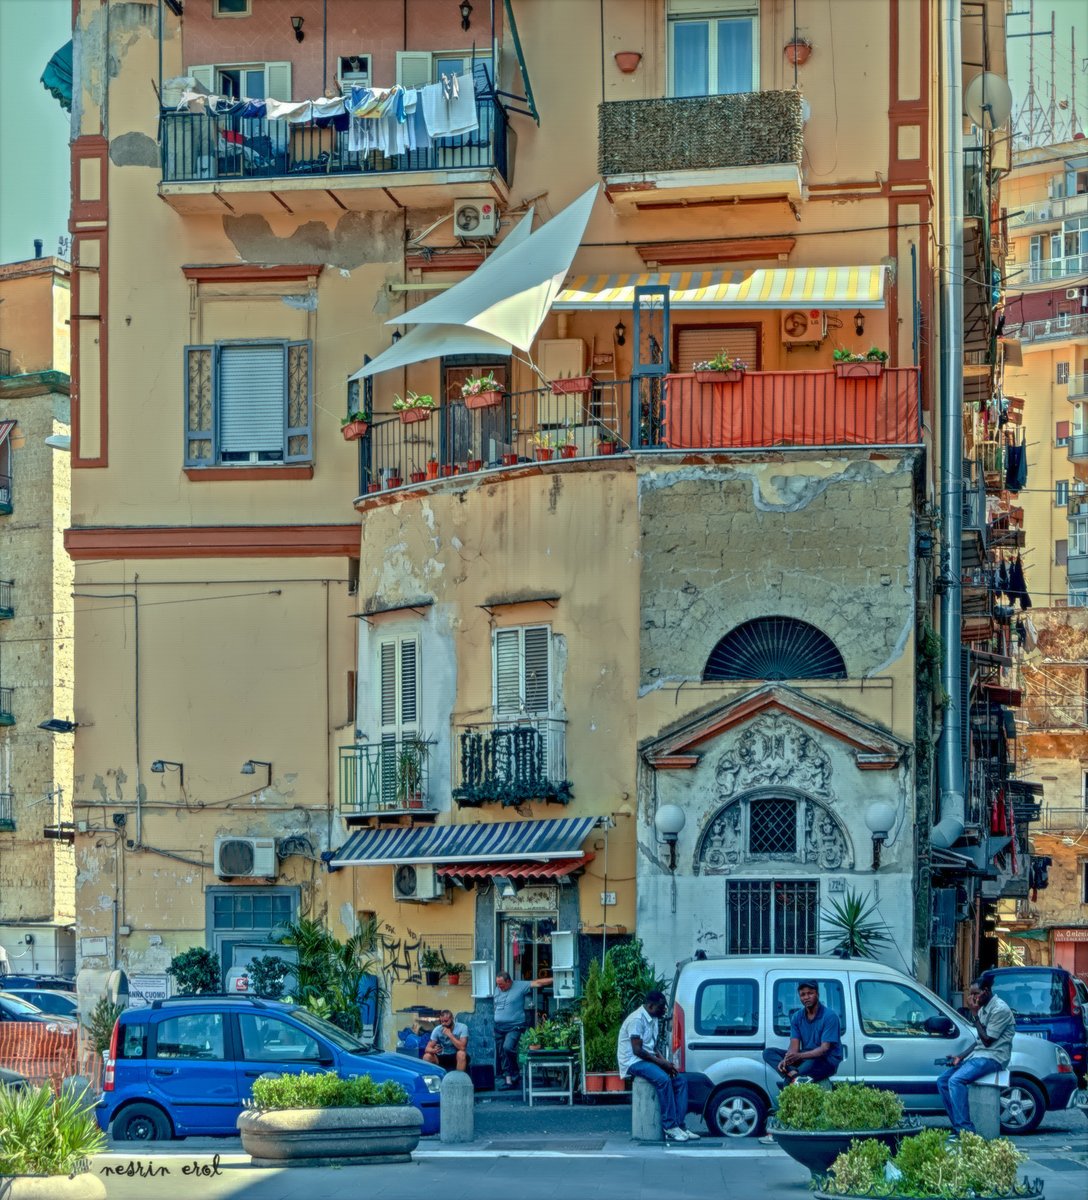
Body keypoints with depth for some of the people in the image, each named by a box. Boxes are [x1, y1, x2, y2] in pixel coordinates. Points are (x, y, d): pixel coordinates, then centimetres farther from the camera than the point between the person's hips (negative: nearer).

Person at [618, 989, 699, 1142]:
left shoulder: (653, 1019, 14)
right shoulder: (637, 1019, -16)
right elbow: (637, 1050, -21)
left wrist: (664, 1061, -1)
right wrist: (661, 1063, -18)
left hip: (648, 1059, 10)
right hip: (633, 1062, -10)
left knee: (680, 1080, -7)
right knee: (663, 1079, -32)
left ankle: (678, 1125, -16)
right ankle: (670, 1127, -30)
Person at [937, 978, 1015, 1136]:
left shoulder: (1000, 1009, -13)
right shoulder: (984, 1008, 17)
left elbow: (987, 1040, -16)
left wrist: (975, 1015, -13)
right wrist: (961, 1057, 8)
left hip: (992, 1057, -10)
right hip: (977, 1054, 10)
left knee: (956, 1080, -29)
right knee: (942, 1081, 1)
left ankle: (966, 1129, -32)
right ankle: (958, 1126, -2)